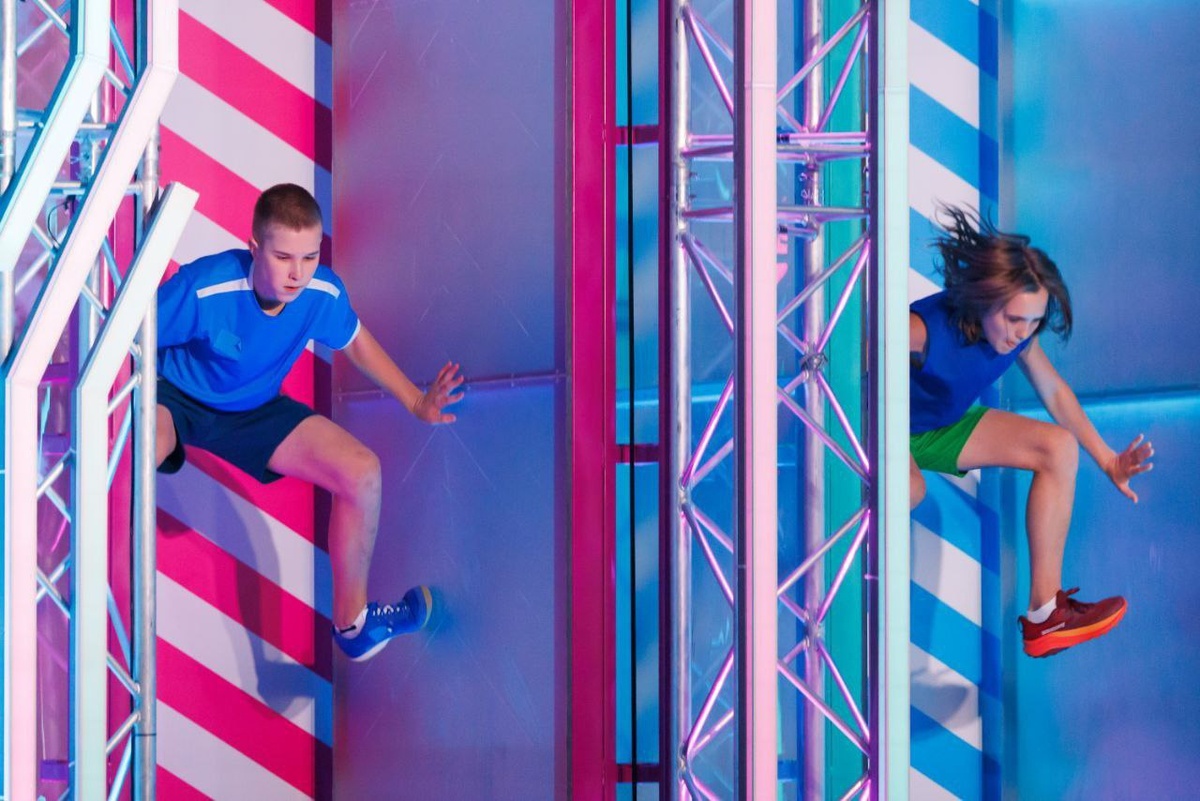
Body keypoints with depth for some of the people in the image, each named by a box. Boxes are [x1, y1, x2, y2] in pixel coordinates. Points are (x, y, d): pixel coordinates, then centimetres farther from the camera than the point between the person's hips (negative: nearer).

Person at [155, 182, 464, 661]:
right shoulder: (203, 288, -32)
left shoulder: (324, 293, -18)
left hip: (254, 411, 5)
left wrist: (416, 403, 3)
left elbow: (356, 342, 6)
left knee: (362, 472, -10)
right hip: (176, 398, -5)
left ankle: (351, 620, 9)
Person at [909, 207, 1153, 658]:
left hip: (947, 429, 7)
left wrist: (1107, 461, 3)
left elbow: (1054, 392, 3)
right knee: (908, 490, -42)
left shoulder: (1018, 333, -12)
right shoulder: (922, 330, -34)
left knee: (1060, 448, -7)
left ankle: (1044, 614, -5)